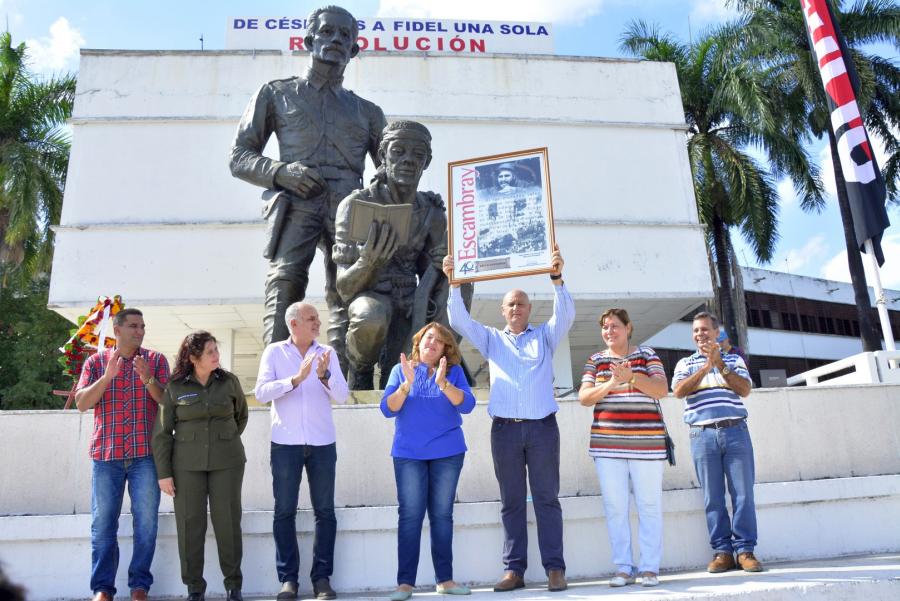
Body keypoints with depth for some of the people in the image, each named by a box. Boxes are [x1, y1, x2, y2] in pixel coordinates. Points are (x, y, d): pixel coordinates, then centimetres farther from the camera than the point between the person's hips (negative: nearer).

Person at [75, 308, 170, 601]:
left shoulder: (156, 360, 7)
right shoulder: (96, 362, 9)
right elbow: (81, 403, -1)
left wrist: (148, 378, -18)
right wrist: (107, 376, -15)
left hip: (145, 454, 0)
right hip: (106, 454, 1)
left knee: (146, 522, 0)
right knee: (103, 523, 2)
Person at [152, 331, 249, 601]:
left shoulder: (229, 381, 1)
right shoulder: (174, 387, -3)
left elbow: (241, 415, 17)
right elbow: (162, 432, -1)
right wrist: (163, 473, -4)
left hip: (226, 462, 1)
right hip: (187, 463, 0)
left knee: (227, 521, 2)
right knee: (190, 523, 2)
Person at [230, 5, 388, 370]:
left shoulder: (367, 112, 28)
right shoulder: (277, 94, 23)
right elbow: (239, 157, 16)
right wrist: (280, 171, -5)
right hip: (296, 201, -2)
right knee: (284, 283, -21)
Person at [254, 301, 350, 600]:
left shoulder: (327, 353, 4)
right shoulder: (274, 352, 1)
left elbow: (342, 396, -3)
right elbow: (262, 393, -10)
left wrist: (324, 375, -21)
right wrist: (295, 379, -21)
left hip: (322, 443, 1)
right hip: (286, 443, -1)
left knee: (325, 510, 3)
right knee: (284, 511, 3)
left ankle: (322, 577, 12)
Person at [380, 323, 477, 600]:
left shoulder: (454, 371, 4)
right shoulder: (401, 370, 5)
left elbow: (467, 404, -9)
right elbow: (388, 409, -3)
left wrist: (443, 383, -24)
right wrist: (407, 384, -19)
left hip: (448, 453, 1)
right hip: (409, 454, -1)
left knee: (442, 515, 5)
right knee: (410, 515, -4)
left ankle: (445, 579, 12)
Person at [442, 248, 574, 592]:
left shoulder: (545, 336, 13)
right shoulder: (491, 339, 15)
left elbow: (566, 314, -3)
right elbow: (459, 321, 4)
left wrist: (556, 277, -17)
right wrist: (454, 284, -7)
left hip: (542, 427, -1)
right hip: (505, 429, 1)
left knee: (547, 499, 2)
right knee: (511, 502, 6)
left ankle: (555, 568, 7)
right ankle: (514, 570, 10)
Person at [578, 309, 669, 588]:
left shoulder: (647, 354, 6)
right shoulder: (596, 360, 11)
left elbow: (662, 389, -6)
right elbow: (584, 398, 2)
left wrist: (631, 377, -23)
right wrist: (609, 384, -16)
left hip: (647, 442, -2)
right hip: (607, 444, 2)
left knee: (649, 505, 1)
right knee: (614, 507, 2)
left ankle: (650, 567, 10)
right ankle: (623, 567, 10)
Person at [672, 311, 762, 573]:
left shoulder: (734, 360, 15)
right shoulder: (685, 363, 14)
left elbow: (745, 389, -1)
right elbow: (679, 391, -5)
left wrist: (719, 364, -9)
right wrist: (706, 366, -10)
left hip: (736, 431, 0)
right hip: (703, 434, 0)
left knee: (743, 493, -2)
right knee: (713, 497, 0)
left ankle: (745, 549, 6)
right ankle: (722, 551, 7)